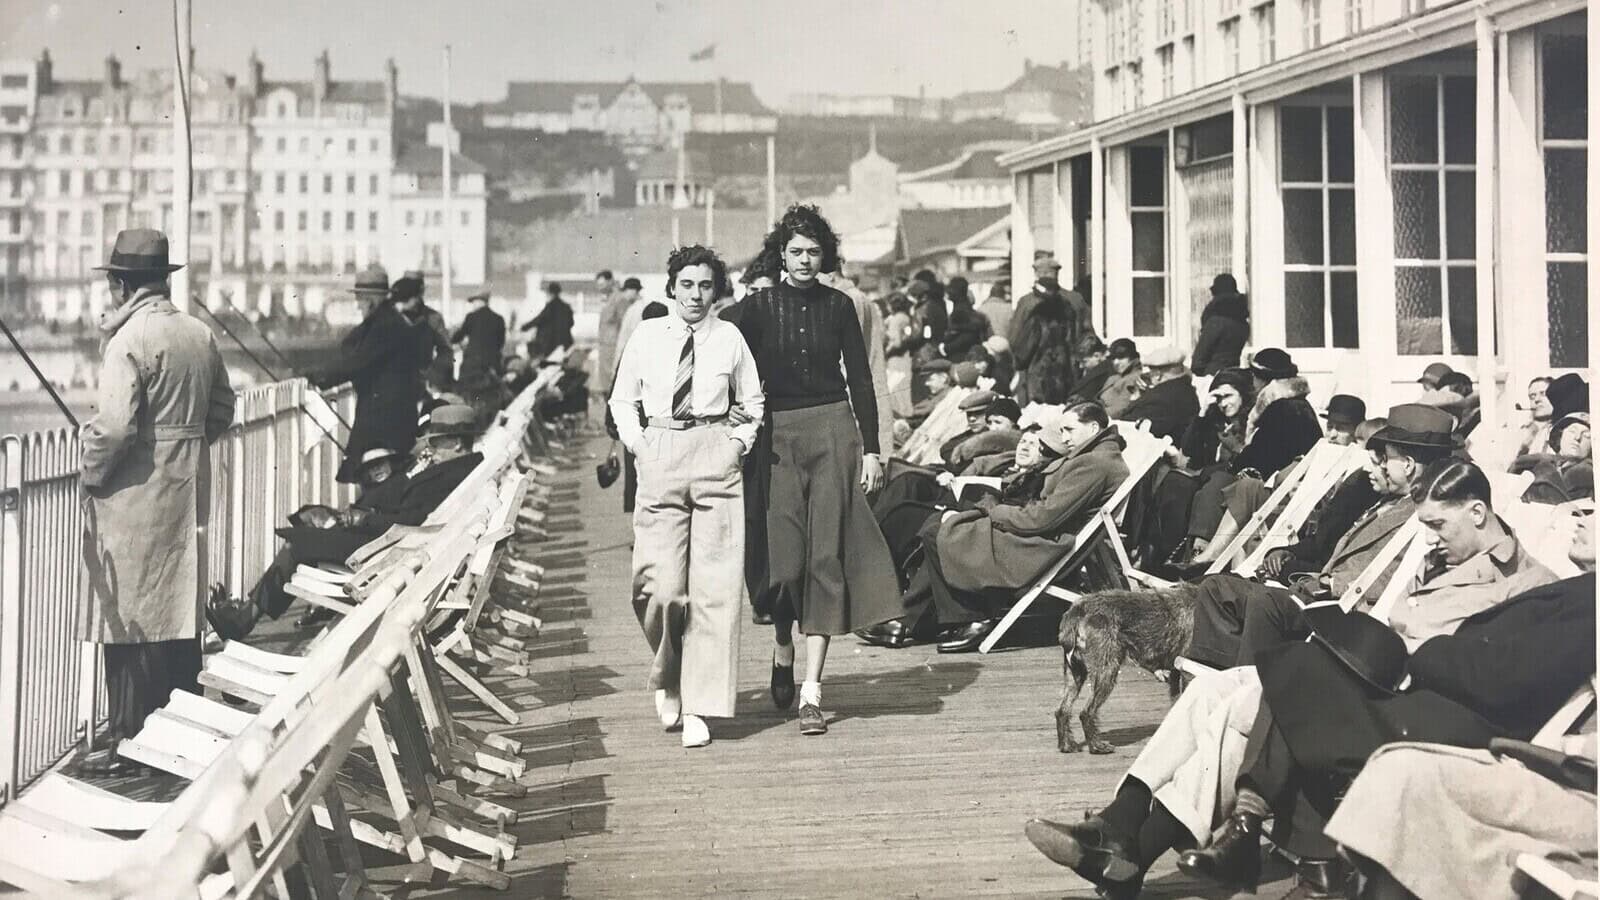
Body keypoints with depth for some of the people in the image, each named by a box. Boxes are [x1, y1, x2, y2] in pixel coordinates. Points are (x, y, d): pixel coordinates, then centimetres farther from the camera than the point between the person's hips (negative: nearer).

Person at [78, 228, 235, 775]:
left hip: (135, 499, -7)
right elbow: (222, 410, 13)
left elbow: (113, 426, -21)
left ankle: (129, 742, 4)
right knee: (180, 611, 15)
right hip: (188, 493, 7)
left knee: (129, 621, 0)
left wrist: (90, 473, -5)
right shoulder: (200, 334, 6)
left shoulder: (130, 338, -15)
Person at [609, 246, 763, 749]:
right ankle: (667, 676, 21)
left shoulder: (730, 338, 7)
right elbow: (622, 399, 16)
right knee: (661, 587, -8)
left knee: (714, 585, -4)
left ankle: (699, 708, 2)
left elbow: (752, 400, 17)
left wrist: (742, 440, 4)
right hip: (659, 460, 0)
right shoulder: (647, 336, 8)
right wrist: (636, 442, 3)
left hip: (717, 459, 0)